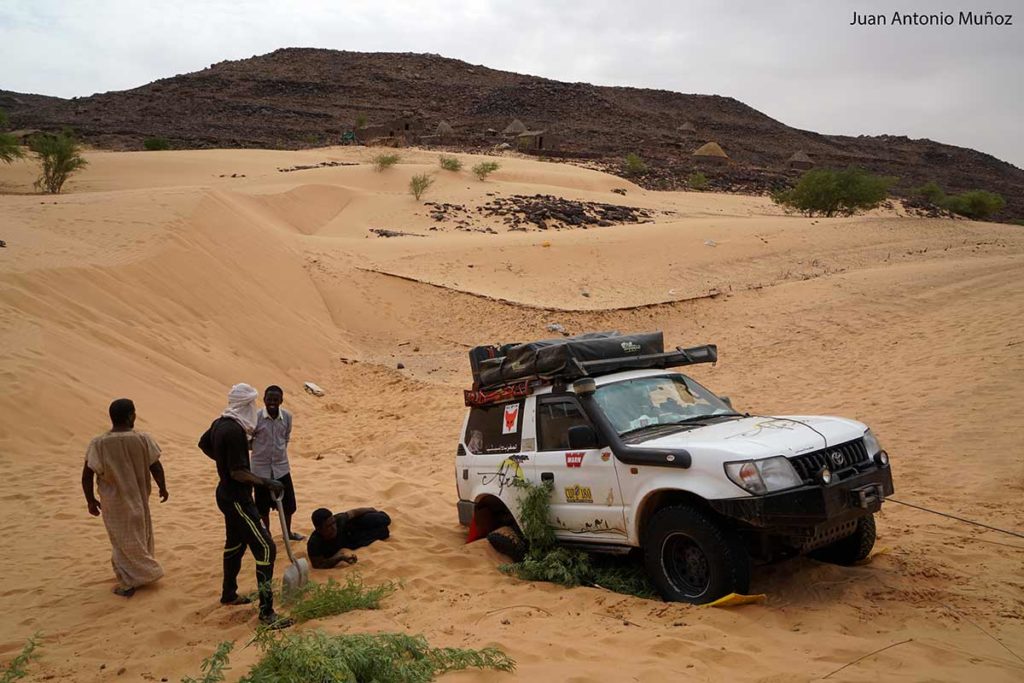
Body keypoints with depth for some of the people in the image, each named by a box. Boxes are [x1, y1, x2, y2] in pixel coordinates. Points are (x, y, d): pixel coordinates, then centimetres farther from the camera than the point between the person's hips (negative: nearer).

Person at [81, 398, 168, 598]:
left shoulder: (98, 444, -15)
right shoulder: (143, 439, -15)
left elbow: (87, 475, -13)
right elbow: (156, 467, -9)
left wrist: (91, 500, 0)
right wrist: (162, 488, 8)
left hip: (113, 502, -1)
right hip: (138, 499, 1)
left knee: (122, 540, 13)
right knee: (140, 535, 22)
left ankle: (129, 582, 18)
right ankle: (144, 573, 36)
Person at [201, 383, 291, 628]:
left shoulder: (220, 424, 4)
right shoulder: (235, 431, -25)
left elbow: (204, 444, 24)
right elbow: (238, 473, -26)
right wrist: (267, 482, -21)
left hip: (226, 494, 10)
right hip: (237, 499, -10)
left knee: (235, 543, 25)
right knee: (265, 548, -10)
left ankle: (229, 593, 42)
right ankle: (266, 612, -8)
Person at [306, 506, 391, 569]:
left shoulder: (338, 520, -38)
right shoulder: (314, 544, -46)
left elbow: (353, 513, -18)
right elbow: (319, 565, -41)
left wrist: (371, 510, 2)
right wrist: (341, 557, -54)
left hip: (348, 531, 1)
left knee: (383, 520, 2)